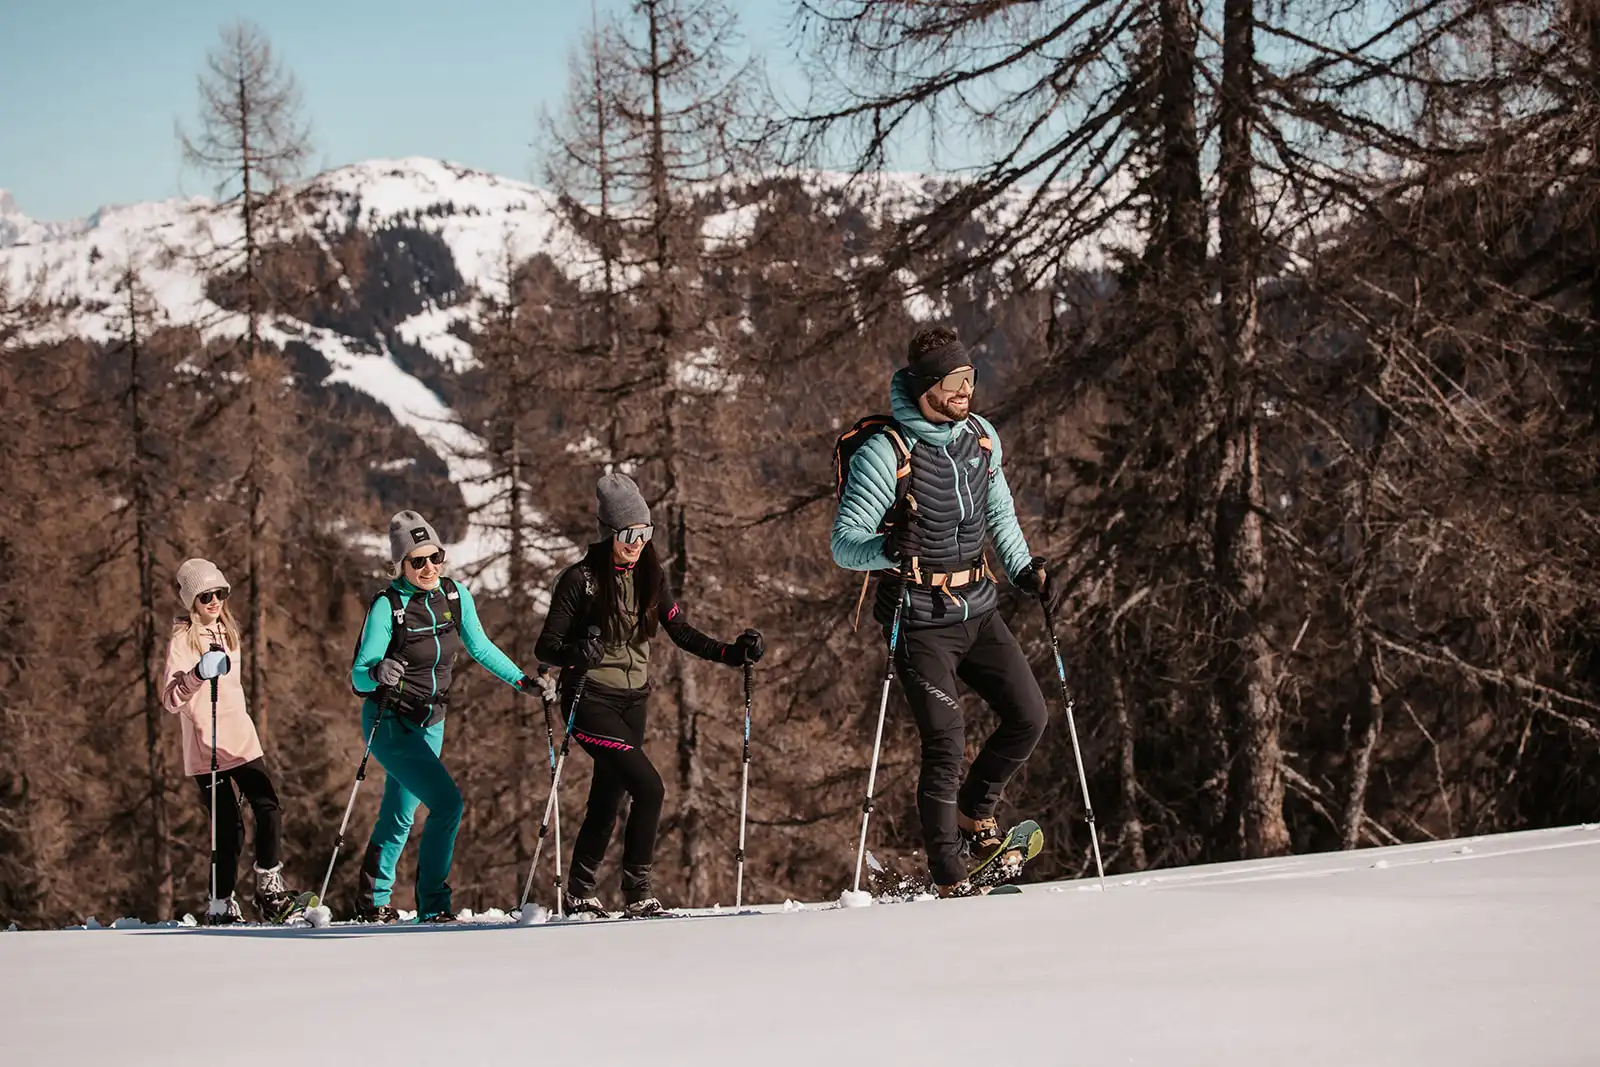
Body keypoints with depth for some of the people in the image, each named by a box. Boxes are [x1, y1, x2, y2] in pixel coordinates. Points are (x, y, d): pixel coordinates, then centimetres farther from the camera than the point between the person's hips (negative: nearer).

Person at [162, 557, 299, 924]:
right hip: (205, 748, -6)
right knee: (229, 830, -9)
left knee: (269, 809, -8)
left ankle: (269, 884, 9)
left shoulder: (226, 632, 14)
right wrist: (197, 675, -39)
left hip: (242, 742, 6)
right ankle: (221, 905, 4)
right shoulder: (182, 640, -9)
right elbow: (170, 699, -22)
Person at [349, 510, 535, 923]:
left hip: (429, 725, 6)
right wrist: (379, 673, -39)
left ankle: (373, 903, 31)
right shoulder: (387, 606, -19)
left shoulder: (455, 595, -2)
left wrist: (522, 681, 8)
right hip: (389, 724, -6)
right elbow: (358, 673, -18)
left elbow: (479, 647, 13)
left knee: (400, 817, 16)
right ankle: (433, 906, -10)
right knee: (447, 803, -19)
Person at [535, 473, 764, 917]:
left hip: (632, 701, 6)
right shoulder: (581, 579, -12)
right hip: (590, 700, -6)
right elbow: (546, 646, -12)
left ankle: (579, 893, 23)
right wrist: (575, 653, -34)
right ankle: (637, 891, -9)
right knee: (648, 787, -18)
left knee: (608, 799, 11)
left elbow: (682, 633, 10)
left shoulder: (649, 577, 5)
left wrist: (734, 653, -3)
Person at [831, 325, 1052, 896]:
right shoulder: (884, 453, -15)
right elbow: (844, 545, -14)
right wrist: (889, 549, -34)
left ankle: (975, 816, 24)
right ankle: (949, 879, -2)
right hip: (921, 620, -6)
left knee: (1029, 716, 1)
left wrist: (1023, 568, 9)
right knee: (946, 744, -11)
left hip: (979, 611, 6)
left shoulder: (981, 436, 5)